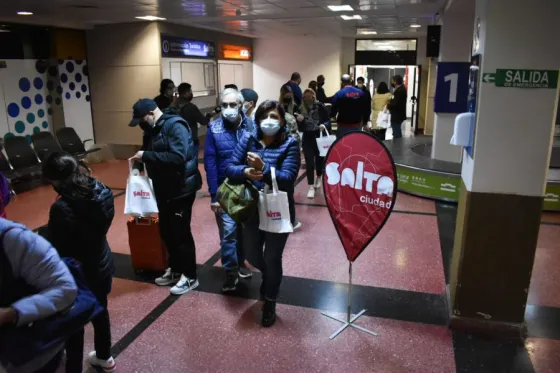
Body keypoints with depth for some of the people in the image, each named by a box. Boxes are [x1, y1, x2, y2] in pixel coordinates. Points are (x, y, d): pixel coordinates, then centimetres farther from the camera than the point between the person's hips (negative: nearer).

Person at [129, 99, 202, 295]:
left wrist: (146, 156, -27)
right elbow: (147, 151, 19)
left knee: (181, 233, -1)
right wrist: (138, 165, -1)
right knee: (166, 231, 16)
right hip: (163, 190, 9)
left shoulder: (175, 126, -18)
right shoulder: (151, 130, 10)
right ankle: (175, 269, 33)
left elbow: (178, 157, -30)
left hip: (181, 189, -9)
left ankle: (189, 277, 13)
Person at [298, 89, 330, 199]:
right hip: (307, 138, 0)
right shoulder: (301, 109, -4)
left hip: (320, 137, 0)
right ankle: (311, 187, -1)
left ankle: (319, 178, 44)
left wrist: (324, 125, -28)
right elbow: (300, 127, -1)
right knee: (309, 162, -5)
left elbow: (328, 120, -6)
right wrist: (299, 121, -22)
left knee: (319, 159, 16)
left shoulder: (320, 107, -8)